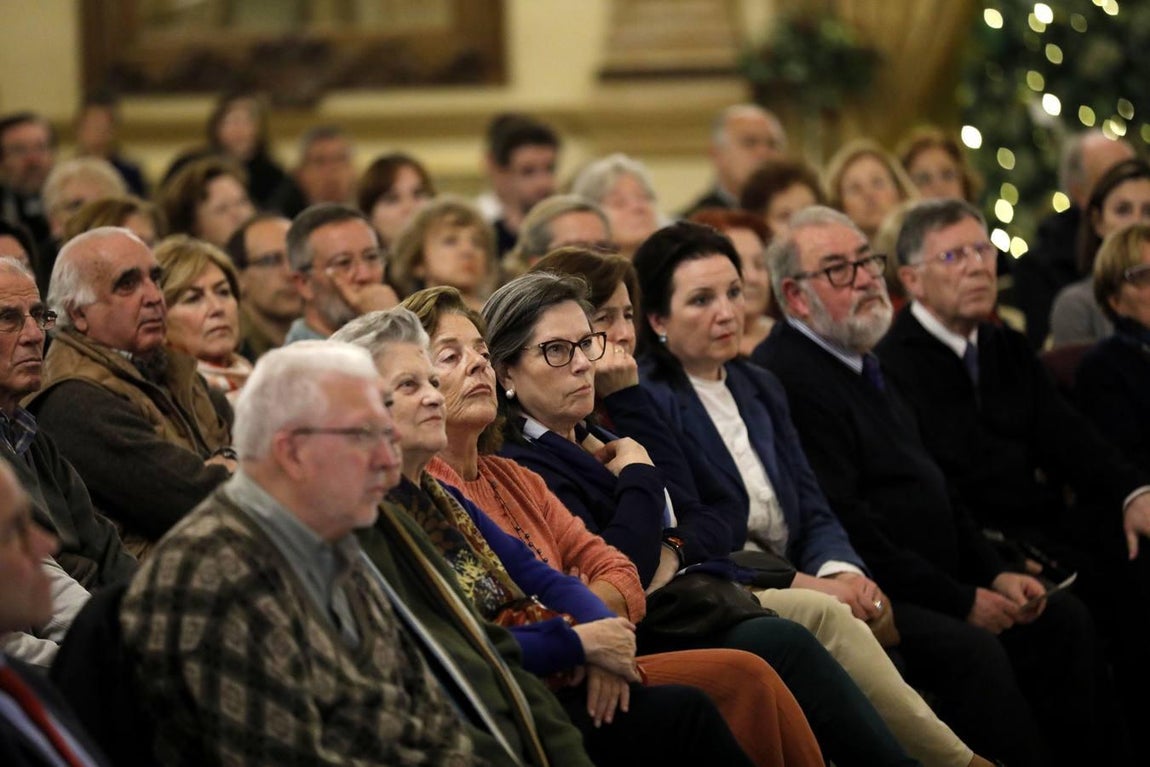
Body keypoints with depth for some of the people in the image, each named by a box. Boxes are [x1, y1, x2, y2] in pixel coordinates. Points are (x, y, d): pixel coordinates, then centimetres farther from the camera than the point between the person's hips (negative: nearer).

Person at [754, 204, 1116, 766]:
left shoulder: (864, 365, 18)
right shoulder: (786, 378, -16)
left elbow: (931, 490, 24)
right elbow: (843, 527, -21)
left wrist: (995, 574, 9)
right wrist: (959, 600, -15)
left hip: (931, 589, 11)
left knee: (1064, 622, 7)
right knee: (971, 651, -31)